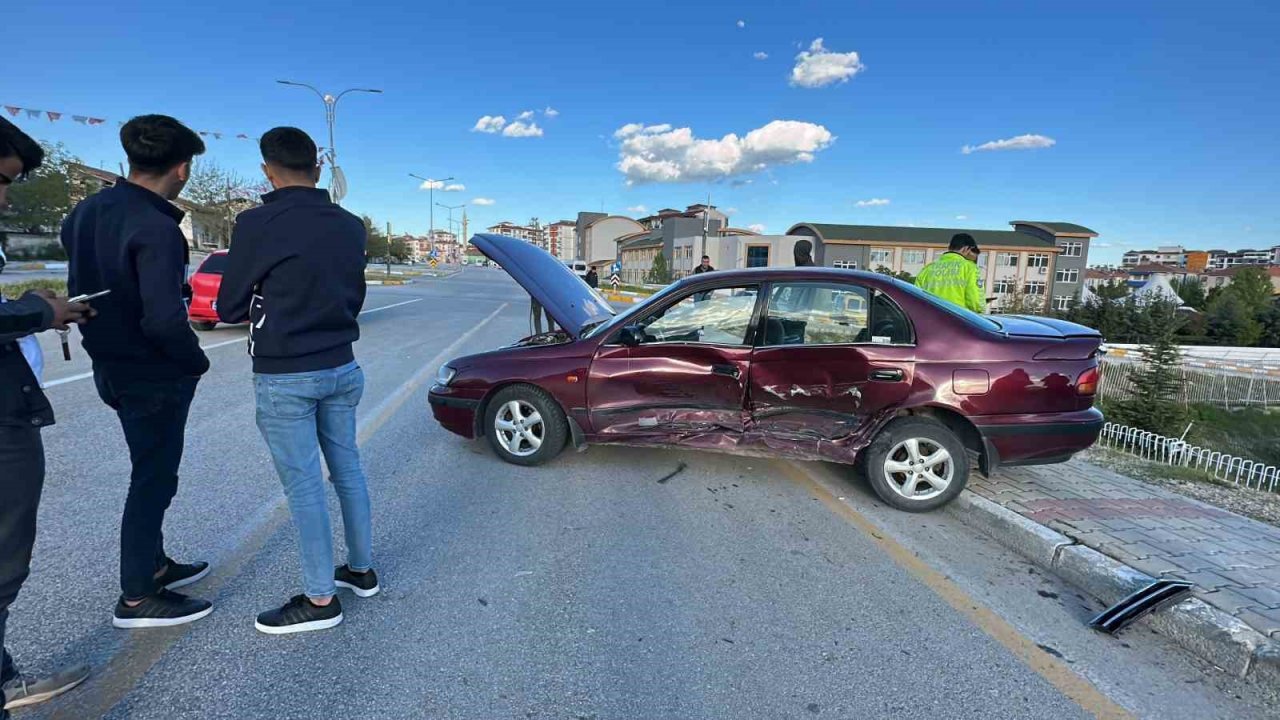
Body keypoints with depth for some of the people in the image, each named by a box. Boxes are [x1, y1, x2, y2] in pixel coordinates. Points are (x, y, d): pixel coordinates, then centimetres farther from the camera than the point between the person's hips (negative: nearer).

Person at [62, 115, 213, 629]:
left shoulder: (86, 212, 5)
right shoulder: (157, 228, -23)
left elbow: (80, 288, 12)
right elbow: (164, 320, -28)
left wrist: (105, 339, 18)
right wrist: (197, 360, -12)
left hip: (112, 367, 9)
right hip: (154, 375, -9)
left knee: (152, 472, 21)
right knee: (153, 479, 4)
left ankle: (154, 564, 36)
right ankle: (137, 597, 17)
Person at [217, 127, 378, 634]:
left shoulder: (258, 224, -14)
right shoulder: (351, 226, 3)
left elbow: (229, 308, -4)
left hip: (285, 378, -5)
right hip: (341, 368, 6)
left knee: (303, 484, 3)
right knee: (347, 468, 16)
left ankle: (320, 599, 16)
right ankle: (362, 570, 30)